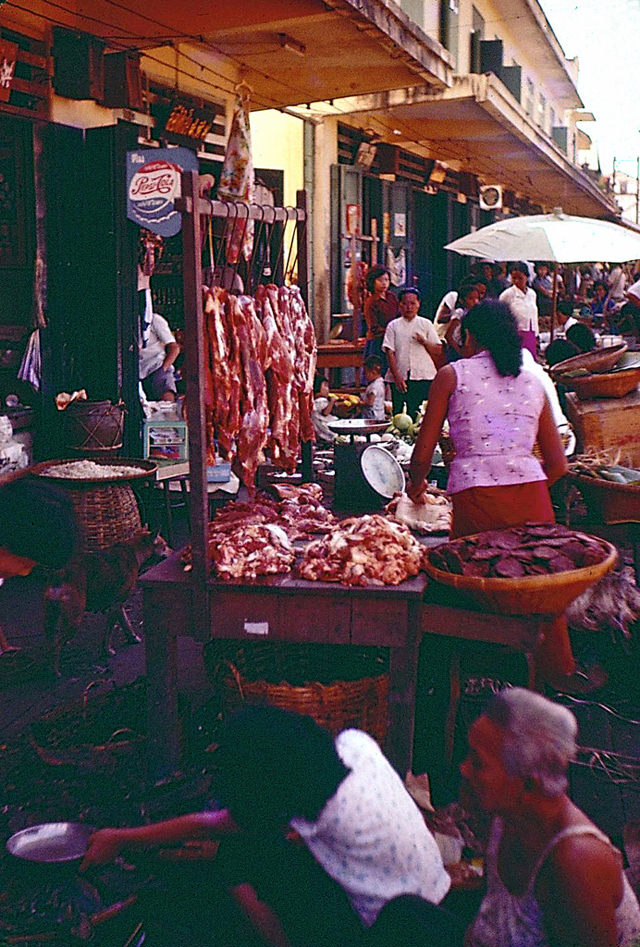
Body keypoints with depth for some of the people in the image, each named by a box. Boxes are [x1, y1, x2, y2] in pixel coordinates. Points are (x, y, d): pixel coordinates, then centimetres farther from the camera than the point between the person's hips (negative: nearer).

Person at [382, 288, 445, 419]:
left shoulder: (426, 324, 10)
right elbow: (390, 352, 1)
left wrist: (424, 342, -12)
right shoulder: (393, 326, 8)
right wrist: (397, 377, -10)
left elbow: (438, 350, 8)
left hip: (423, 376, 0)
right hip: (399, 377, 0)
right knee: (398, 414, -1)